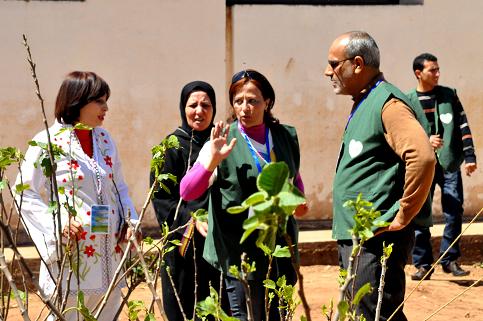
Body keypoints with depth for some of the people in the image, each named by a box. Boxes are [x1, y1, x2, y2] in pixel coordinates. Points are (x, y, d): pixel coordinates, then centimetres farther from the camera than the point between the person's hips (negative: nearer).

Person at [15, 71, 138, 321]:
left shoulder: (104, 139, 12)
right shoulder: (47, 143, -7)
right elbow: (26, 194, -6)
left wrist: (131, 221, 4)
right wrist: (57, 226, -17)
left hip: (109, 255, 6)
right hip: (71, 257, -6)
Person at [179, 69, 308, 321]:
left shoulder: (286, 136, 6)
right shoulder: (224, 142, -7)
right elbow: (186, 192, -11)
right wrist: (212, 161, -24)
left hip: (281, 250, 5)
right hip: (241, 251, -4)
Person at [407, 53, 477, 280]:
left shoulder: (449, 95, 7)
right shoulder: (408, 102, 3)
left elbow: (463, 126, 6)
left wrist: (469, 156, -2)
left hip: (450, 165, 1)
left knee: (454, 213, -1)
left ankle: (450, 259, 12)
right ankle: (423, 264, 9)